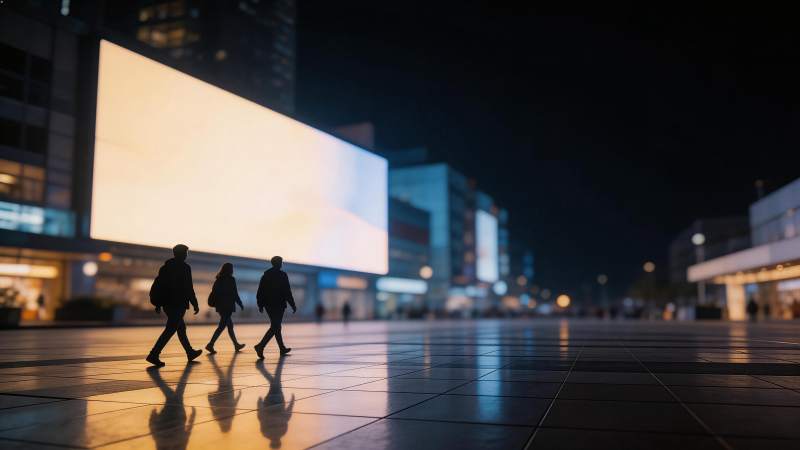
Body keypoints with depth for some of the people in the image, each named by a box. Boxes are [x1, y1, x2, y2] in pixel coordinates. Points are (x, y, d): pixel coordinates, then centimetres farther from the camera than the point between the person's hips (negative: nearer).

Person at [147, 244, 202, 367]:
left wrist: (158, 304, 18)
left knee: (181, 327, 18)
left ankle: (190, 352, 27)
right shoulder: (184, 268, -10)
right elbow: (188, 288, -13)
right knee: (170, 329, -7)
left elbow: (158, 285, 13)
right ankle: (153, 355, -14)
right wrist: (195, 304, -7)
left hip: (167, 303, 8)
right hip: (178, 304, -8)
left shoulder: (166, 267, 12)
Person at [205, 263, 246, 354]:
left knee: (230, 325, 16)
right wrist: (240, 304, -1)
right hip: (227, 306, -8)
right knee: (222, 326, -5)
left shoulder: (218, 280, 9)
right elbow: (234, 293, -10)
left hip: (220, 306, 8)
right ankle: (210, 344, -12)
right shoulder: (231, 280, -10)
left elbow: (214, 293, 11)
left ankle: (236, 345, 24)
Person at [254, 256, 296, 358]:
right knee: (275, 327, -7)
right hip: (279, 305, -7)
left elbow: (260, 292, 10)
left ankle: (282, 348, 26)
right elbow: (287, 292, -11)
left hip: (268, 305, 7)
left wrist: (260, 305, 15)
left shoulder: (265, 275, 9)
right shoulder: (282, 275, -9)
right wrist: (293, 306, -5)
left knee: (276, 326, 17)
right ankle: (260, 346, -22)